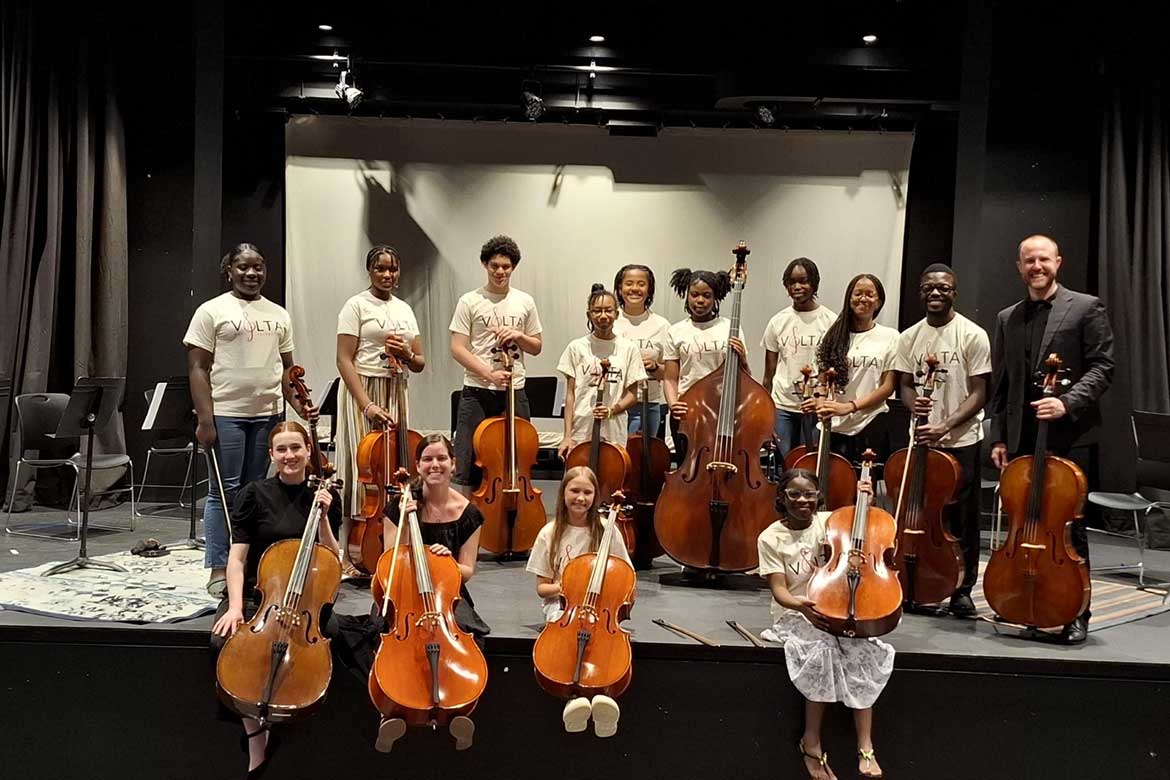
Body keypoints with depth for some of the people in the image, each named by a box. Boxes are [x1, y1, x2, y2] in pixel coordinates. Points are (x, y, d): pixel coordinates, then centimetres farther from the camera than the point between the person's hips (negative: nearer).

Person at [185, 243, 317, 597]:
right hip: (226, 414, -4)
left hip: (267, 414, 5)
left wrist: (300, 405, 1)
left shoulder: (279, 315, 14)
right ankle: (219, 569, 7)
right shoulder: (212, 311, 0)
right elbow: (198, 368, -5)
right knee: (225, 491, -1)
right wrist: (205, 419, -14)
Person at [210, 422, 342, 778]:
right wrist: (235, 606, -19)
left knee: (330, 634, -30)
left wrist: (323, 517, -12)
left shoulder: (326, 497, 4)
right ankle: (256, 741, -18)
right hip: (254, 594, -1)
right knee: (226, 640, -31)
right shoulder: (255, 494, -1)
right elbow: (237, 557, -5)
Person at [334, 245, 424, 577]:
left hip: (395, 394, 5)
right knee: (362, 470, -6)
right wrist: (367, 405, -19)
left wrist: (406, 354, -8)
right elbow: (345, 360, -10)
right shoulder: (356, 306, -2)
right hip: (362, 391, -5)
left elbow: (420, 363, 16)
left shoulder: (405, 309, 14)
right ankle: (349, 555, 2)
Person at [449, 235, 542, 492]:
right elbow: (457, 348, -5)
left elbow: (537, 347, 16)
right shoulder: (470, 301, 0)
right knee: (468, 464, 0)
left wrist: (519, 336, -6)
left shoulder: (525, 302, 9)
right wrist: (489, 374, -18)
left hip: (514, 392, 3)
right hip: (477, 392, -2)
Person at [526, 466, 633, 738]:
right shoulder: (550, 533, 0)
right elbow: (542, 588, 5)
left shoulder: (607, 531, 0)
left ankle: (604, 691, -52)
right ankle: (575, 694, -47)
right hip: (561, 603, 0)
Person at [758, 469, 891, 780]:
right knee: (824, 649, -33)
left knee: (864, 649, -27)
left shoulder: (830, 521, 1)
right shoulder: (771, 538, -6)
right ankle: (811, 743, -17)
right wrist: (801, 605, -34)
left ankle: (865, 748, -23)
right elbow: (779, 590, -12)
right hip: (795, 614, -3)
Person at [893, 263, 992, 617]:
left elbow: (978, 395, -7)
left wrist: (944, 426, -20)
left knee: (962, 519, 4)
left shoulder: (973, 335, -6)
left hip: (961, 441, -3)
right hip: (922, 439, 3)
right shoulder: (910, 337, 7)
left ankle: (962, 590, 17)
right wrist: (914, 403, -12)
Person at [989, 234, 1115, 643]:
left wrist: (1067, 402, -20)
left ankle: (1076, 612, 11)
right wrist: (999, 437, 8)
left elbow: (1102, 367, -5)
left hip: (1069, 436, -4)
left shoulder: (1086, 308, 2)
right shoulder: (1006, 319, 15)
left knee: (1069, 525, 0)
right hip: (1021, 439, 4)